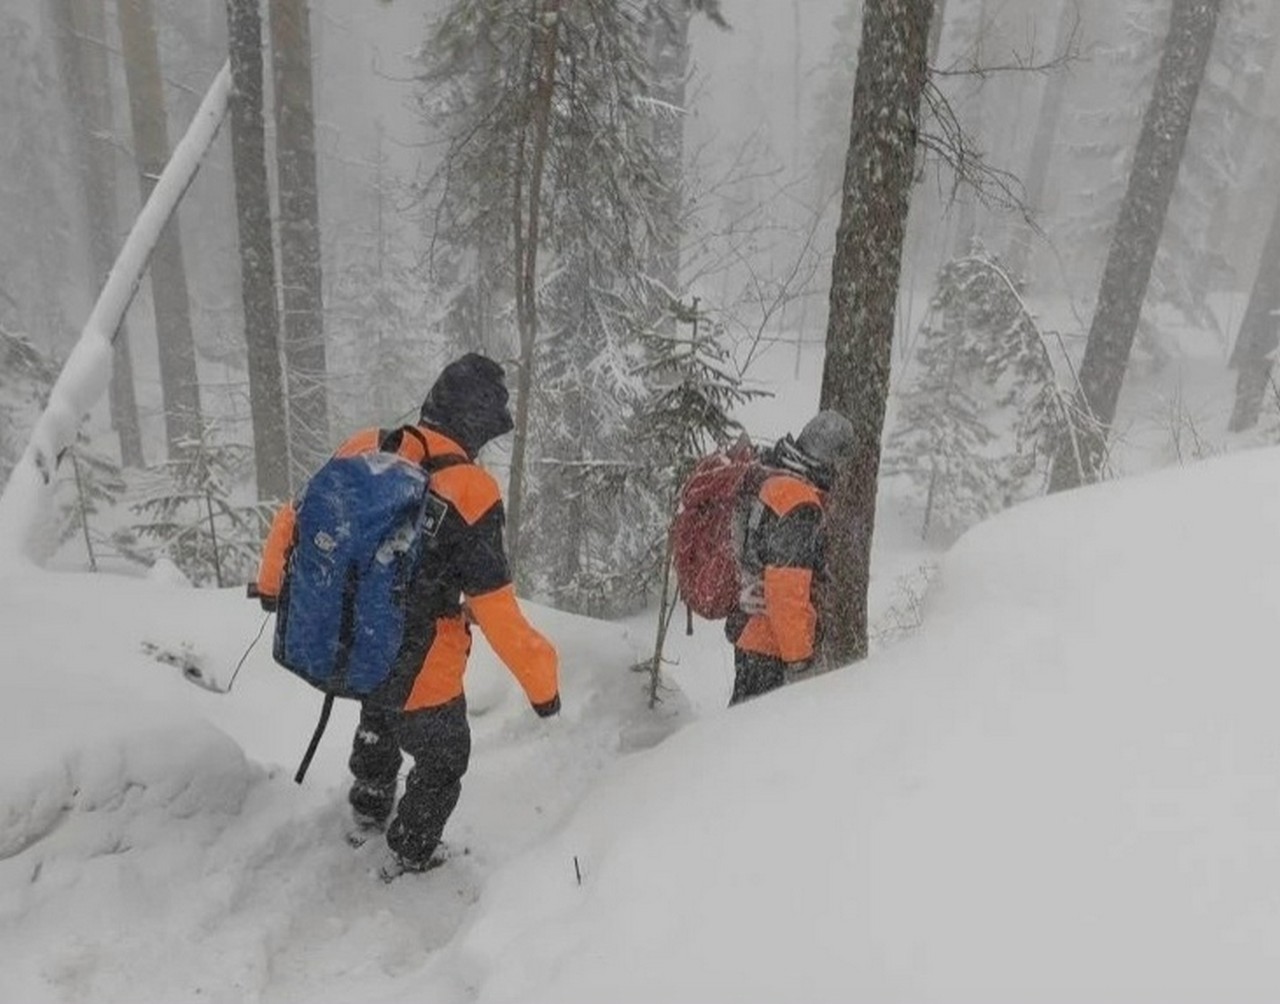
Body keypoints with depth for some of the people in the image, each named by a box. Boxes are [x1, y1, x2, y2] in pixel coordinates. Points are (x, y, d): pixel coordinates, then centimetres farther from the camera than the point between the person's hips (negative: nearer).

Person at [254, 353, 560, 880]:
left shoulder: (361, 449, -7)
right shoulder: (469, 492, -25)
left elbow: (291, 520, 5)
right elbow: (496, 613, -23)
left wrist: (272, 584, 24)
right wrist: (541, 681, -10)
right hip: (417, 672, -6)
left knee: (379, 717, 38)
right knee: (444, 758, 24)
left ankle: (367, 813, 57)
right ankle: (407, 859, 42)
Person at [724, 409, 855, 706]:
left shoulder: (774, 484, 7)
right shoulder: (801, 506, -23)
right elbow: (787, 591, -25)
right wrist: (798, 657, -18)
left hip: (750, 630, 9)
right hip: (769, 647, -9)